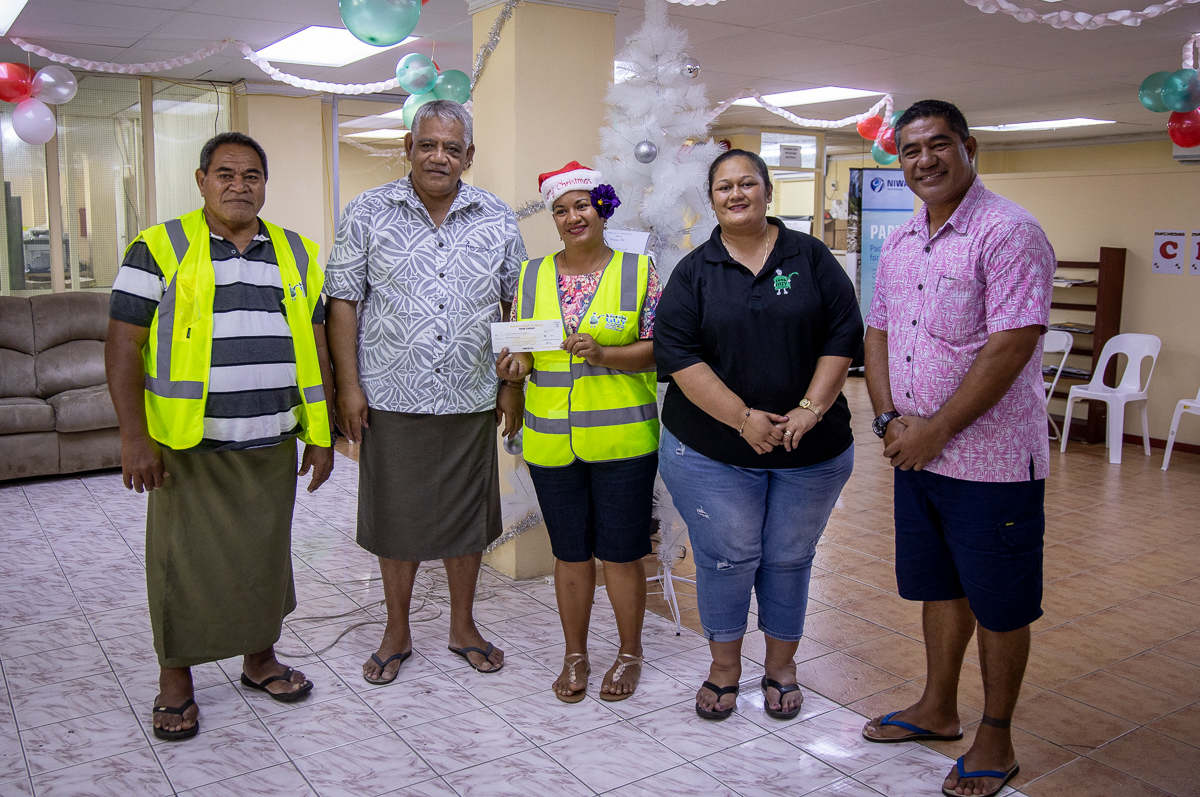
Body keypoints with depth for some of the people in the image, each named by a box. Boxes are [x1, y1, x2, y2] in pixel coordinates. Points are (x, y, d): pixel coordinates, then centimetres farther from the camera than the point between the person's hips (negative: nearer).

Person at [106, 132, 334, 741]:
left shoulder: (296, 254, 10)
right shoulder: (159, 249, -2)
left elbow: (316, 347, 11)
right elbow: (124, 345, -5)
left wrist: (321, 435, 7)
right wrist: (134, 436, -11)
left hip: (272, 447, 4)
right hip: (189, 448, -3)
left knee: (265, 555, 14)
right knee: (184, 562, 5)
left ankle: (260, 658, 33)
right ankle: (175, 681, 23)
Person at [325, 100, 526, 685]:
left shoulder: (497, 220, 4)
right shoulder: (368, 213, -1)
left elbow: (516, 304, 9)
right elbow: (343, 301, -1)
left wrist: (513, 384, 5)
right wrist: (348, 386, -6)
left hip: (472, 400, 2)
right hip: (390, 398, -1)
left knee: (467, 515, 12)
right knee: (395, 517, 10)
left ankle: (463, 627, 30)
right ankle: (396, 633, 28)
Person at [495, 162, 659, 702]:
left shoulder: (637, 271, 0)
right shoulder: (533, 275, 8)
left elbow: (658, 349, -3)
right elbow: (520, 350, 11)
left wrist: (603, 354, -19)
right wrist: (515, 365, -12)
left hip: (622, 439, -2)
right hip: (551, 441, 3)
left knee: (621, 552, 6)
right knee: (570, 552, 12)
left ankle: (629, 652, 27)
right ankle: (575, 655, 29)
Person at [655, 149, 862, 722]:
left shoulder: (810, 258, 4)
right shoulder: (694, 271, 1)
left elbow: (843, 334, 0)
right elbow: (678, 353, -8)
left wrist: (810, 409, -12)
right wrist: (744, 419, -16)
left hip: (810, 449, 1)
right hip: (713, 449, -1)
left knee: (789, 558, 11)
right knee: (726, 557, 5)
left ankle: (781, 665, 31)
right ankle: (724, 666, 26)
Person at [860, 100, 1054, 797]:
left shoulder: (1008, 231, -14)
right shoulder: (900, 243, 10)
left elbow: (1010, 348, -22)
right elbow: (878, 335, 12)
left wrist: (934, 431, -18)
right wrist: (891, 419, -3)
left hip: (991, 459, -7)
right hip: (916, 452, 7)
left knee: (999, 606, 7)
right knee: (940, 587, 20)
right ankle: (939, 709, 38)